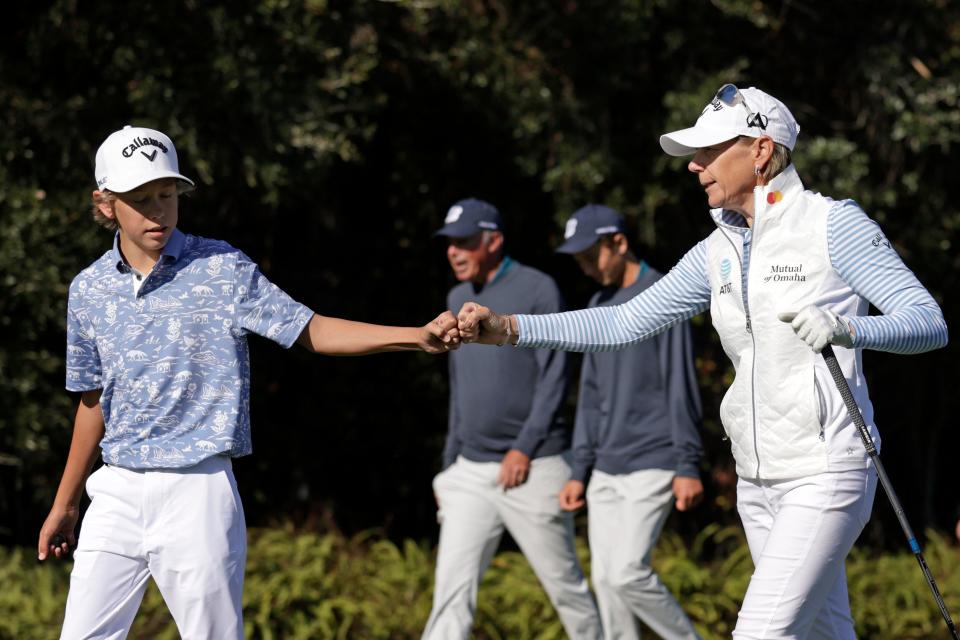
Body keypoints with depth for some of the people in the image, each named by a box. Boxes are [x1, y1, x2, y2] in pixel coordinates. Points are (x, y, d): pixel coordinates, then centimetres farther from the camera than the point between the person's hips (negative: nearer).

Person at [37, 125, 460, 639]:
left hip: (198, 492, -4)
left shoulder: (222, 269, -4)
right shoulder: (89, 291, 7)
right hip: (117, 494, 4)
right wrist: (65, 504, 23)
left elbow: (309, 331, -7)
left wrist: (420, 336, -20)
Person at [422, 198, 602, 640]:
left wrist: (524, 448, -20)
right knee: (452, 588, -6)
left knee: (564, 584, 5)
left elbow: (553, 380, -12)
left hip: (534, 470, -6)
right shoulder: (458, 300, 14)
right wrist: (449, 466, 18)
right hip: (472, 472, 6)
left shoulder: (538, 290, -7)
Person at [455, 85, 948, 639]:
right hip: (758, 479, 7)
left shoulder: (834, 224, -10)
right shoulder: (720, 251, 10)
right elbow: (623, 325, 9)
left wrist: (845, 328, -33)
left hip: (824, 472, -7)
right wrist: (506, 328, -1)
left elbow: (929, 322, -13)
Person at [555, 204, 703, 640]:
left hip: (652, 468, -8)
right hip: (607, 470, 8)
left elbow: (681, 387, -12)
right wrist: (579, 471, 14)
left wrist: (688, 467, -16)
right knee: (605, 578, 4)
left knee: (628, 573, -15)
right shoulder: (598, 305, 15)